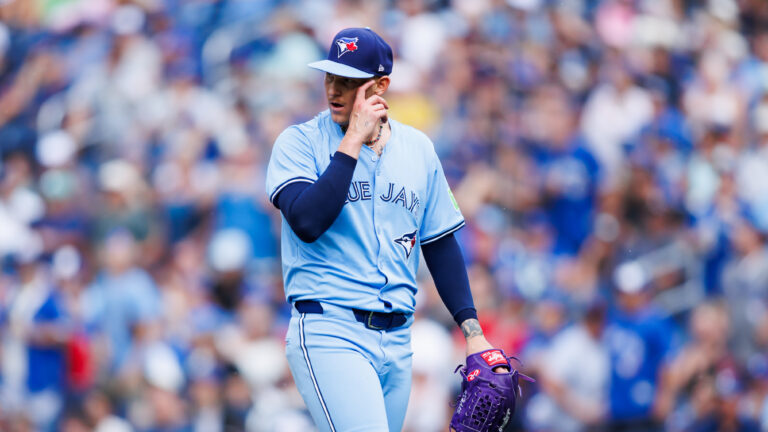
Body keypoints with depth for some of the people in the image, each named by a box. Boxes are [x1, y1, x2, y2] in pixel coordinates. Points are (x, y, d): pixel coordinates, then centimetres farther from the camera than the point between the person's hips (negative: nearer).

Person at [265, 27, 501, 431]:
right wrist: (353, 141, -15)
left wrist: (472, 330, 9)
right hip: (329, 333, -5)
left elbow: (440, 244, 17)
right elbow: (307, 222, -19)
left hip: (396, 340, 5)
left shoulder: (417, 149, 12)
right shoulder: (298, 143, -1)